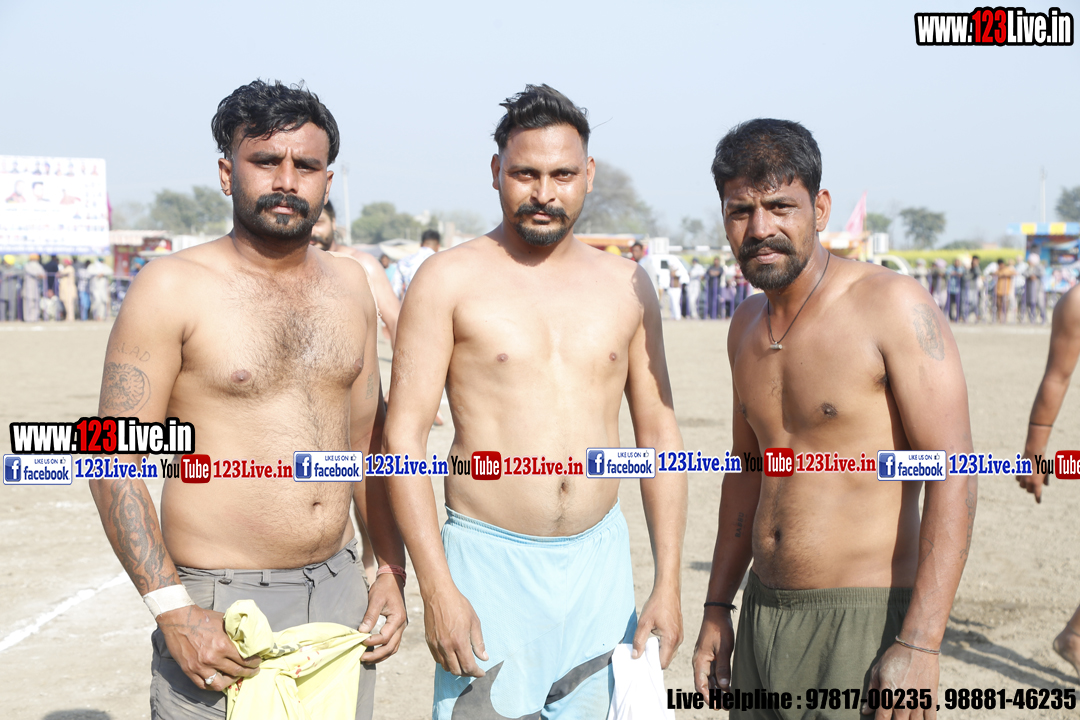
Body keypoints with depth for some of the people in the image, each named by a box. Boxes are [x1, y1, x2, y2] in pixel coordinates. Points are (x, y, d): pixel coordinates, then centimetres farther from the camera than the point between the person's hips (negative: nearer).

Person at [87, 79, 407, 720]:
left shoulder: (350, 284, 8)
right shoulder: (173, 288, -8)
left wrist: (393, 573, 11)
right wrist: (172, 609, -17)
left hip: (341, 592, 5)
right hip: (221, 605, -4)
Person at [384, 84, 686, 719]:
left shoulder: (627, 285, 7)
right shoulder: (449, 280, -4)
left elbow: (659, 434, 10)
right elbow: (404, 436, -7)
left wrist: (668, 584, 5)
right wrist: (437, 589, -14)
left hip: (601, 565, 4)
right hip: (490, 564, -3)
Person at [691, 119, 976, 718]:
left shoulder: (893, 306, -13)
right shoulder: (748, 325, 9)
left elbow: (952, 477, -17)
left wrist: (920, 644, -22)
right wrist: (717, 609, 18)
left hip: (864, 623, -6)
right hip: (762, 617, 7)